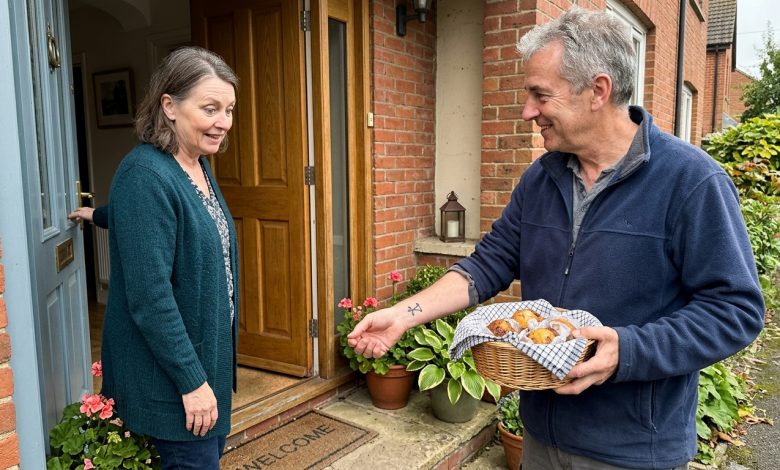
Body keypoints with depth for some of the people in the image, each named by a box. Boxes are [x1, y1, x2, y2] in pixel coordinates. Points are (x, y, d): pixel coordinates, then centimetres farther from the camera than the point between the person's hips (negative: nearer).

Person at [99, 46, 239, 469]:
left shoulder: (198, 166, 3)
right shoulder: (145, 176, -23)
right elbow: (150, 296, -25)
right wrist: (191, 380, -21)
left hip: (207, 354, 8)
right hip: (172, 371, -8)